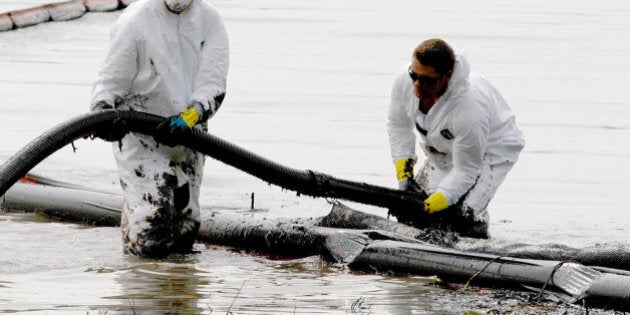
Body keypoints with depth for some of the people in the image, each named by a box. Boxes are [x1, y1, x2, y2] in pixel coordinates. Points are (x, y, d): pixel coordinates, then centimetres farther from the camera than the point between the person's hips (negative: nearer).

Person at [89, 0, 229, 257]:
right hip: (141, 137, -4)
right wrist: (102, 112, -30)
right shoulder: (134, 21, -13)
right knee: (151, 241, -12)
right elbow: (110, 81, -10)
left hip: (187, 136, 4)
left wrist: (189, 116, -27)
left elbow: (213, 82, -10)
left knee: (183, 235, 10)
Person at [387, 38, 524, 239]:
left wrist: (430, 206, -35)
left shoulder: (470, 110, -41)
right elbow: (398, 125, -3)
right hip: (442, 150, 7)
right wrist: (404, 176, -9)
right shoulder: (404, 80, -24)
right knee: (410, 214, -3)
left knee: (460, 216, -25)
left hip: (490, 152, -6)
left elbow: (466, 171, -30)